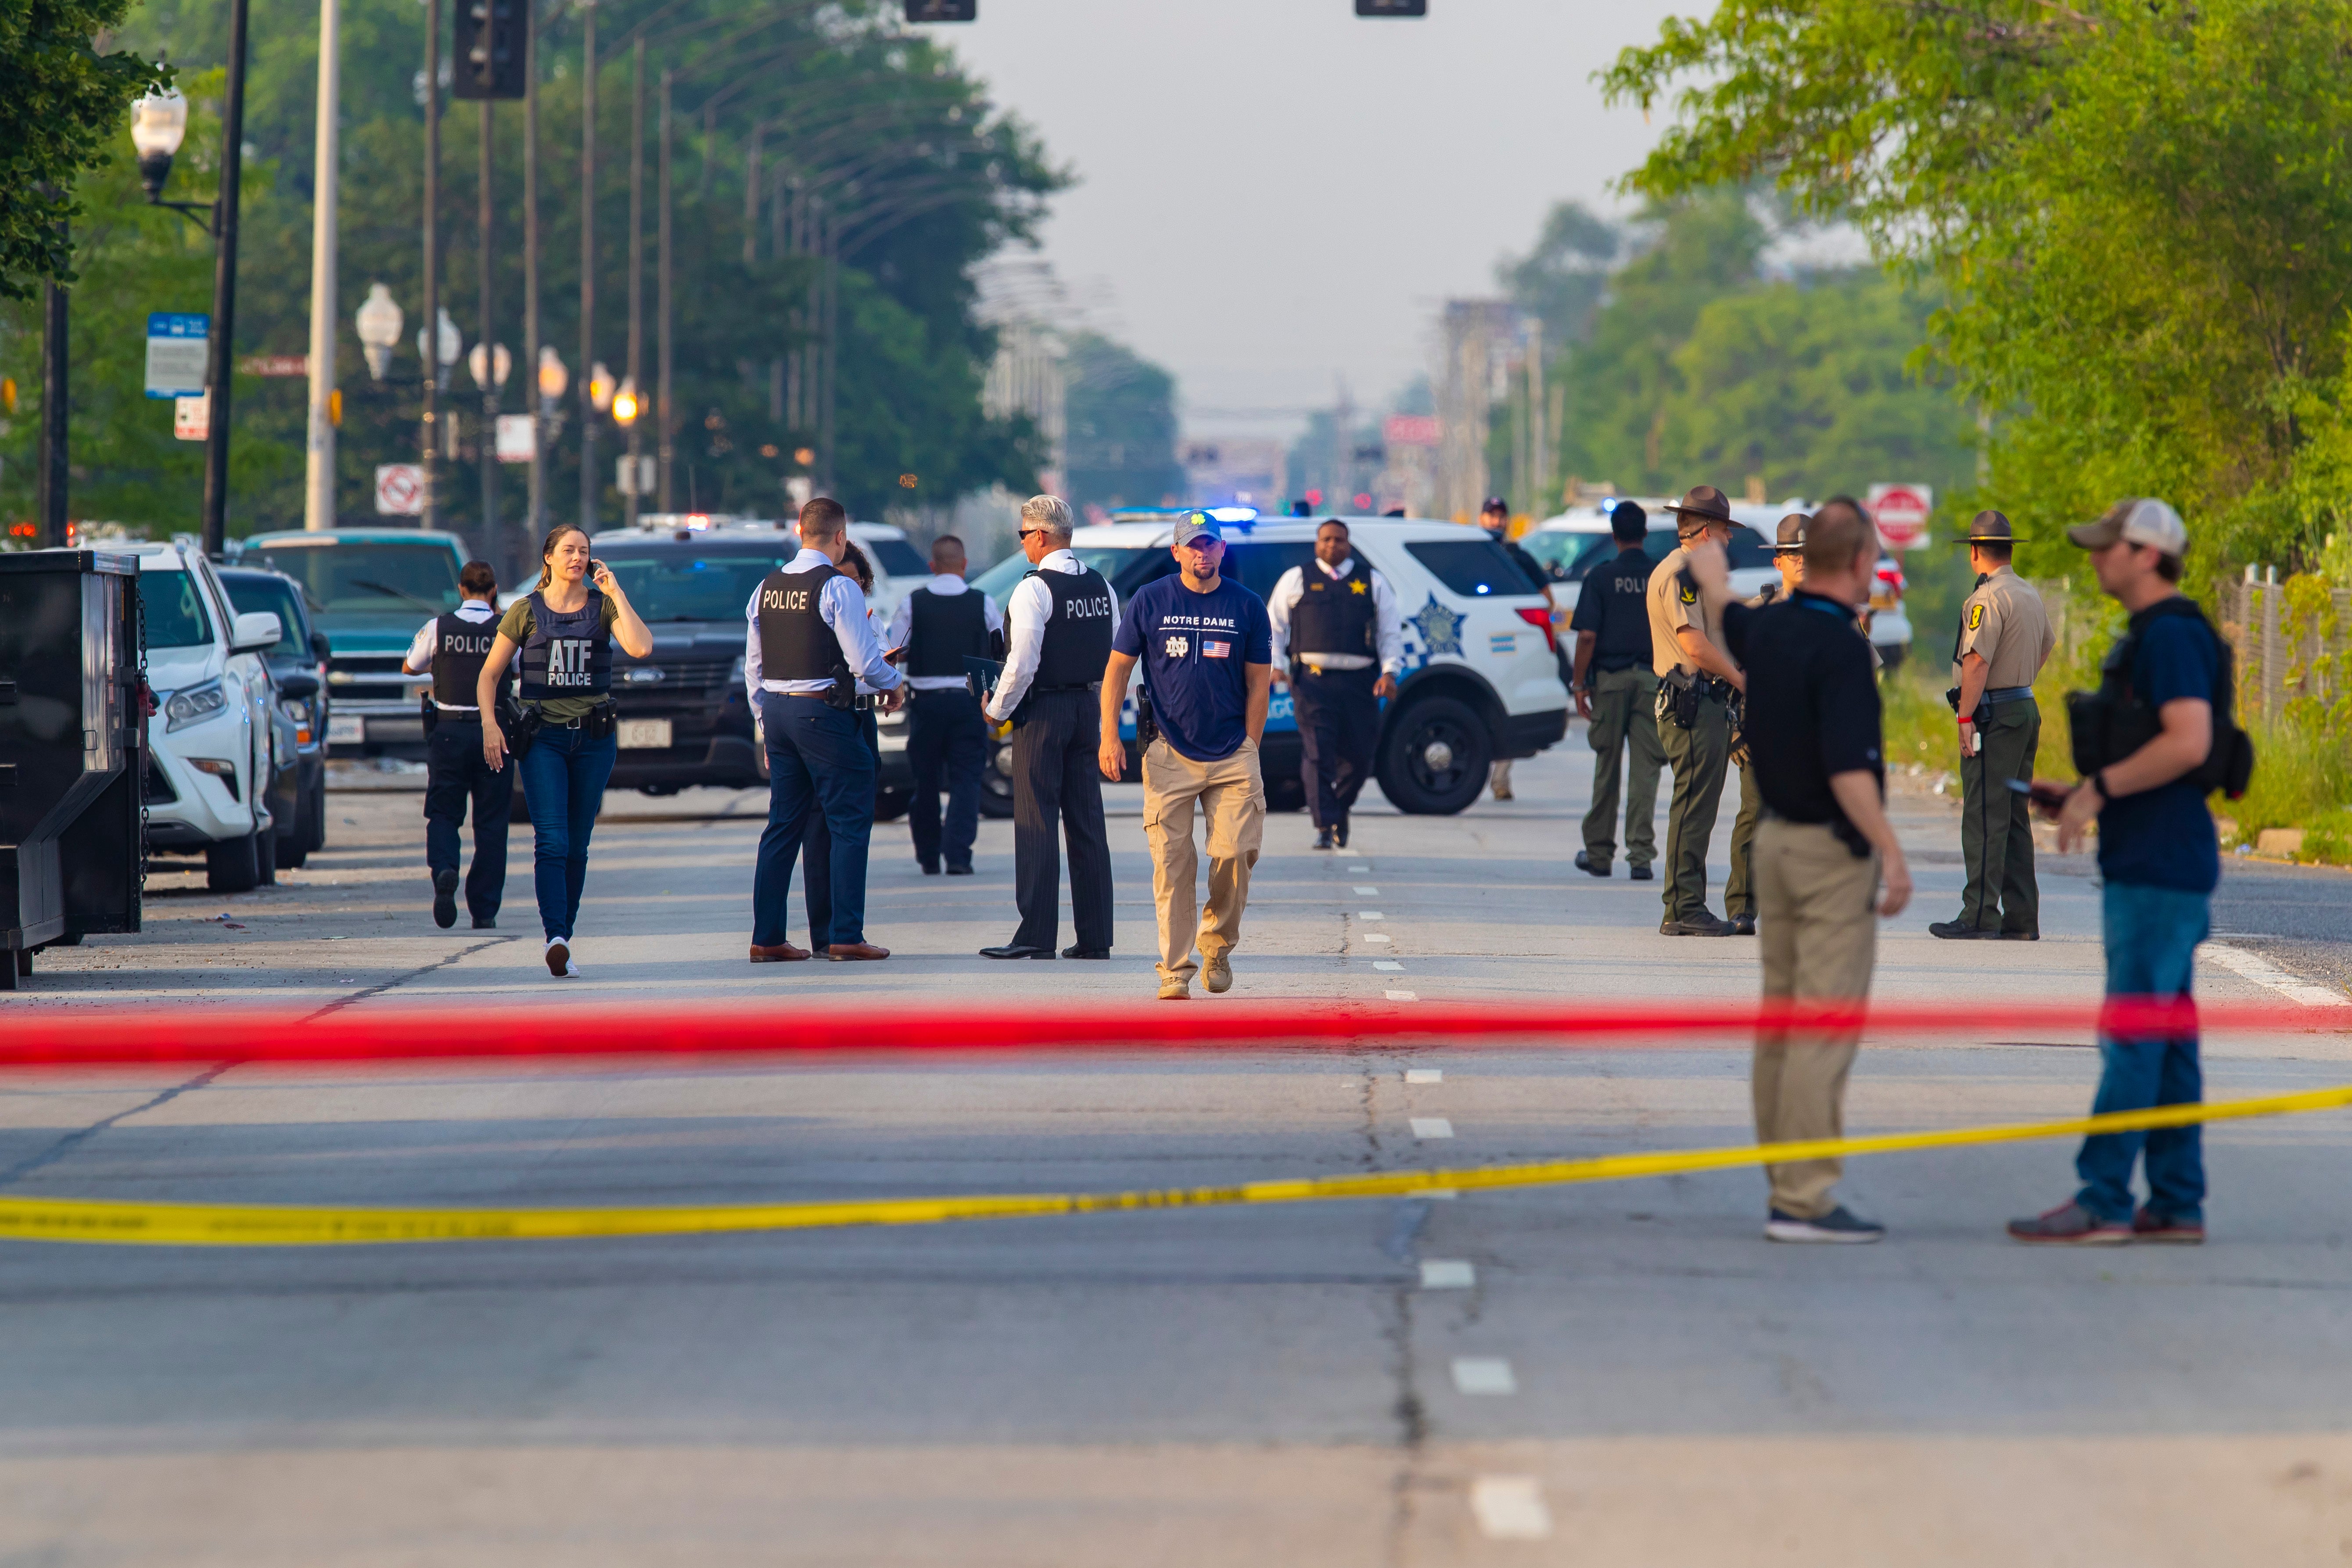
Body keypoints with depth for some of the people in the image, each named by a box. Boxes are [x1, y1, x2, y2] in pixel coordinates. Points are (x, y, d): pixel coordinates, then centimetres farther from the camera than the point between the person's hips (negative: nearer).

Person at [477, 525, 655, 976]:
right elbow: (489, 673, 7)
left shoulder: (603, 605, 6)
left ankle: (563, 938, 17)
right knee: (552, 841, -16)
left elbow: (641, 647, -11)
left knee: (577, 846, 7)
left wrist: (615, 592, -8)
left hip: (594, 736, 2)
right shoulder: (526, 611, 4)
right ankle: (556, 939, -28)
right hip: (543, 737, -2)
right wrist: (490, 723, -8)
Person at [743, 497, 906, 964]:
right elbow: (863, 660, -14)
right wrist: (894, 684, 6)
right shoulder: (839, 587, -11)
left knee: (784, 824, 12)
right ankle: (844, 937, -6)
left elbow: (753, 666, 13)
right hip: (823, 712, -7)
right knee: (849, 822, -1)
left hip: (777, 710, 7)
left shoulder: (767, 588, 10)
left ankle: (767, 938, 11)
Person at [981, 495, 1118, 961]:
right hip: (1087, 709, 7)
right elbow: (1118, 659, 12)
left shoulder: (1034, 590, -14)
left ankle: (1036, 934, -7)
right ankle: (1095, 936, 7)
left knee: (1036, 823, -5)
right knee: (1087, 822, 8)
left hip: (1042, 712, -7)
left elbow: (1022, 665, -17)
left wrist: (998, 709, -2)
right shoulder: (1100, 586, 9)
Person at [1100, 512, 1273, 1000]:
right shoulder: (1149, 601, 3)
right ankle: (1175, 970, -2)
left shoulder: (1248, 607, 5)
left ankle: (1218, 943, 16)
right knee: (1171, 864, -6)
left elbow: (1258, 684, 7)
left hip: (1232, 757, 1)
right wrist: (1110, 736, -4)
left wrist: (1249, 754, 1)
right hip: (1169, 754, 0)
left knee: (1234, 855, -8)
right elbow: (1117, 668, 6)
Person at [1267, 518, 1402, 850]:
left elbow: (1391, 632, 12)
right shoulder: (1296, 580, 13)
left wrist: (1390, 672, -2)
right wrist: (1275, 665, -3)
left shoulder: (1373, 583, 16)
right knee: (1318, 754, -13)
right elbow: (1274, 626, 11)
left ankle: (1340, 812, 29)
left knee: (1359, 755, 4)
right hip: (1312, 680, -2)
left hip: (1359, 682, 2)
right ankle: (1324, 827, -12)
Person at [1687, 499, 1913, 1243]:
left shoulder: (1766, 629, 7)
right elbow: (1847, 768, -24)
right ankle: (1805, 1200, -12)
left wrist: (1710, 566, 55)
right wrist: (1890, 853, -21)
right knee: (1825, 1031, -9)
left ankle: (1786, 1188, 16)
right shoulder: (1840, 649, -18)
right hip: (1834, 849, -9)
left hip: (1776, 839, 9)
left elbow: (1725, 614, 33)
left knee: (1780, 1022, 12)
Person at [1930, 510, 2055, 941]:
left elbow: (1978, 662, -21)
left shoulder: (1988, 598, -14)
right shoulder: (2030, 595, 14)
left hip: (1993, 713, -9)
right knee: (2015, 816, 11)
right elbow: (2046, 646, 30)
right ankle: (2021, 918, 11)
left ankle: (1980, 915, -12)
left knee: (1984, 816, -9)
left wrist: (1967, 718, -20)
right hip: (2027, 707, 9)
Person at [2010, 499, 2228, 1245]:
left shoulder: (2173, 635, -14)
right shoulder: (2147, 636, 18)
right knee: (2166, 1038, 10)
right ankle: (2176, 1203, 11)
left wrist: (2100, 788, -17)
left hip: (2161, 872, -11)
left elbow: (2188, 741, -25)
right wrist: (2079, 793, 16)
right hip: (2144, 866, 11)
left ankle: (2101, 1202, -9)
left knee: (2134, 1036, -9)